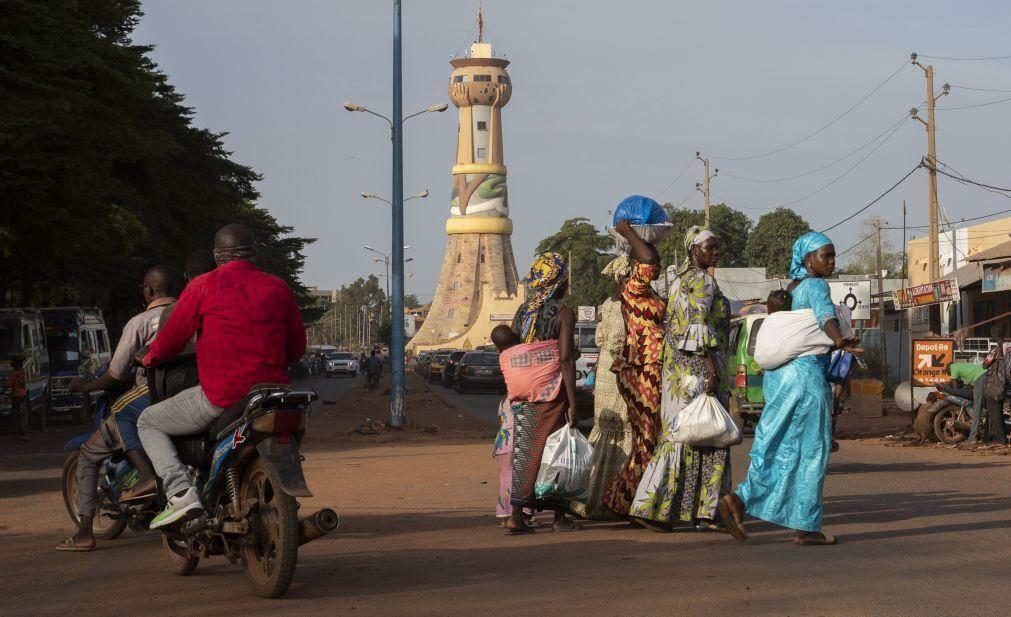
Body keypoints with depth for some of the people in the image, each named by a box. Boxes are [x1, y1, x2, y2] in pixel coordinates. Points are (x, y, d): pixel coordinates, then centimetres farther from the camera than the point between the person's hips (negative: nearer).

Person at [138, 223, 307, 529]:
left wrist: (150, 358, 22)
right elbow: (297, 347, 14)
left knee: (149, 423, 14)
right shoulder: (278, 288, 9)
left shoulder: (204, 286, -3)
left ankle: (181, 491, -6)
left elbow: (172, 337, 1)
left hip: (221, 397, -4)